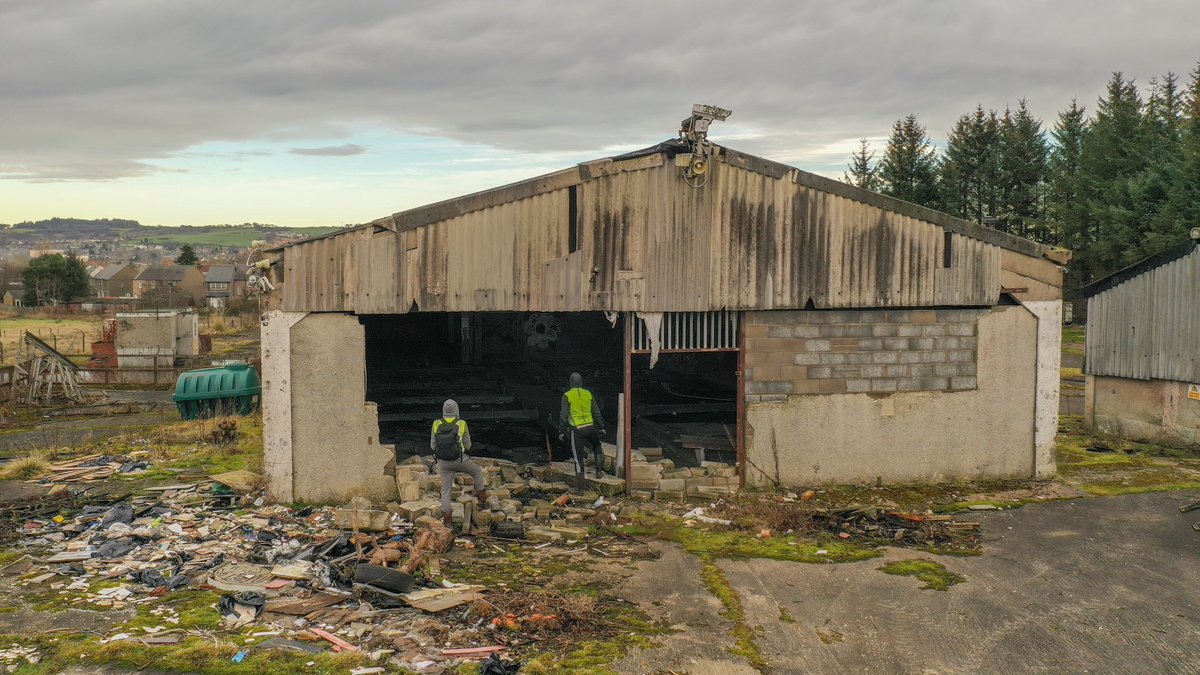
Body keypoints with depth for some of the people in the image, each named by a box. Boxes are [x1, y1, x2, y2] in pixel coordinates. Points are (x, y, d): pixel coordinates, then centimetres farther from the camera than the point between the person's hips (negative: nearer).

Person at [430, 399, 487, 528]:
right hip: (459, 459, -2)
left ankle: (447, 519, 6)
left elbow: (433, 445, 3)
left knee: (446, 489, 11)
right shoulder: (462, 424, -10)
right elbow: (468, 445, 1)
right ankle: (481, 497, 35)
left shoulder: (436, 424, -5)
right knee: (477, 471, 27)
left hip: (443, 462, 2)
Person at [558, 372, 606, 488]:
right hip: (590, 428, 3)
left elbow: (563, 415, -7)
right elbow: (596, 412, 11)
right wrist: (601, 427, 19)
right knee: (597, 447, 33)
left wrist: (561, 431, 0)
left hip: (577, 430, -3)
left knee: (578, 458, 1)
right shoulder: (588, 394, 7)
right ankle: (599, 471, 25)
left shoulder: (567, 396, -3)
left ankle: (580, 487, 2)